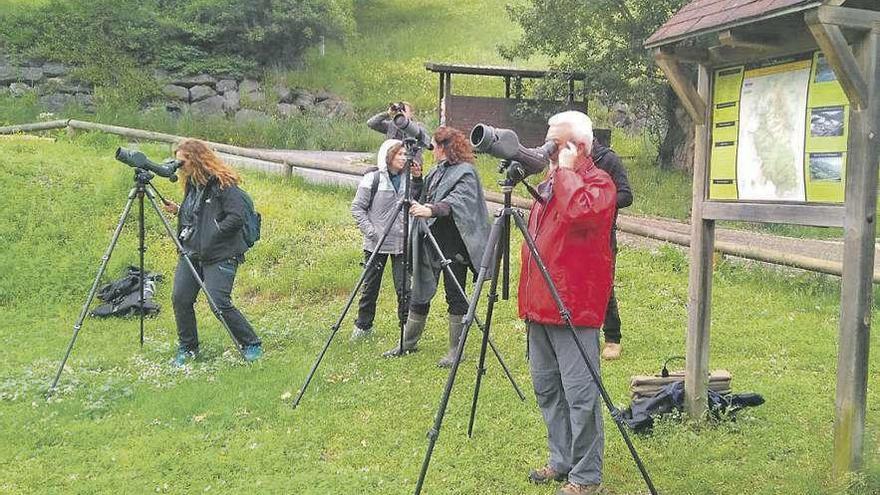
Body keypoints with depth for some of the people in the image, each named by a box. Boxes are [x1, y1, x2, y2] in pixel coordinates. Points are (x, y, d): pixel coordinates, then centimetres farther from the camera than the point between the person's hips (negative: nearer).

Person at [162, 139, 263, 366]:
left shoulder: (224, 184, -11)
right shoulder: (192, 184, 15)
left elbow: (236, 218, -18)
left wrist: (211, 236, -16)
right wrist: (177, 210, 8)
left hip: (219, 255, -8)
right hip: (191, 253, 8)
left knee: (220, 303, -13)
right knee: (180, 298, 1)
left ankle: (252, 345, 5)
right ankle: (187, 348, 19)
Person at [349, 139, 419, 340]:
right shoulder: (372, 179, -3)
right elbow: (357, 207, -1)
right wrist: (370, 231, -11)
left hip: (403, 243, 2)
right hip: (376, 244, -2)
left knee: (405, 288, 0)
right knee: (370, 286, 8)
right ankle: (363, 326, 23)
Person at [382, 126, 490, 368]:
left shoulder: (465, 172, -9)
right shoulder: (436, 171, 17)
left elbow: (457, 200, -26)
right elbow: (421, 198, 21)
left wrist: (432, 210, -40)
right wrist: (416, 178, 7)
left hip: (453, 246, -8)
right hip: (428, 244, 8)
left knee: (455, 297, 2)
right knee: (419, 294, 13)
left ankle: (456, 350, 12)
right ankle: (408, 343, 25)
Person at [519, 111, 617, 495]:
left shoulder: (598, 182, -7)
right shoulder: (548, 184, 18)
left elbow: (579, 212, -31)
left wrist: (566, 170, -16)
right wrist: (527, 300, 20)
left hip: (574, 307, -9)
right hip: (540, 305, 9)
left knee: (579, 395, -4)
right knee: (547, 389, 16)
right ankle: (561, 461, 29)